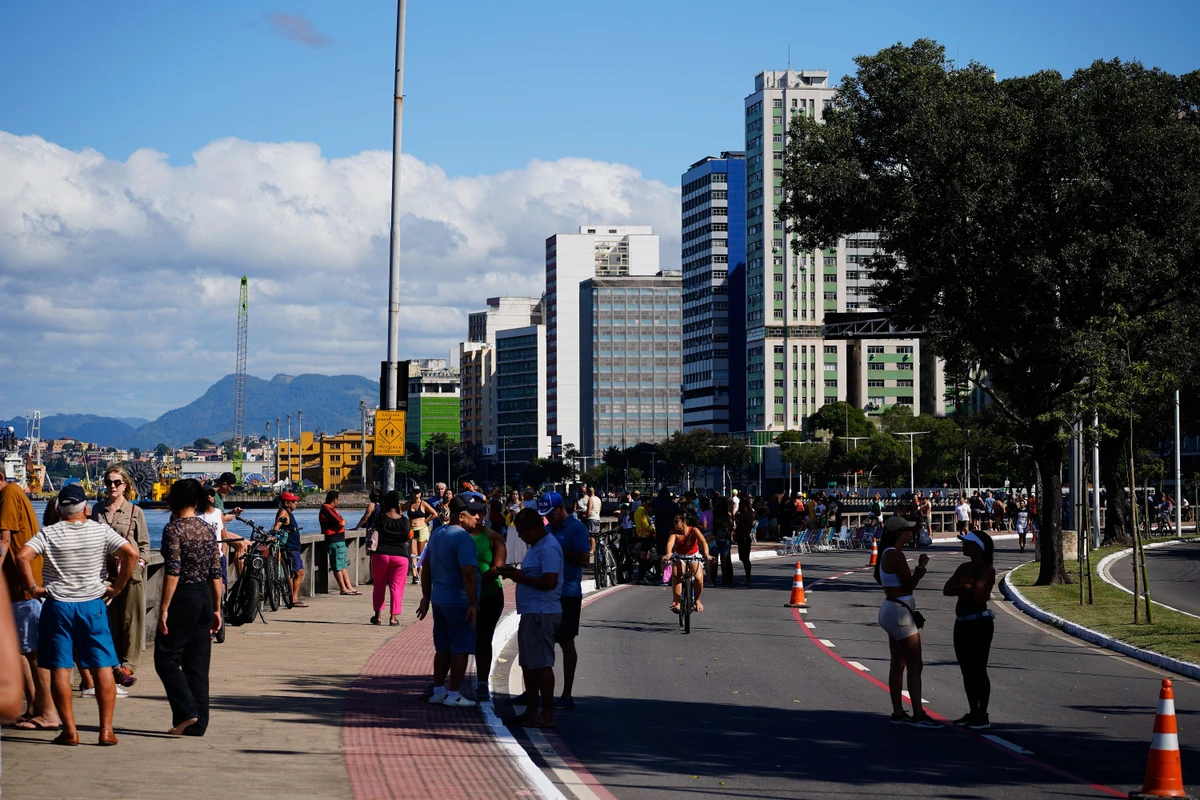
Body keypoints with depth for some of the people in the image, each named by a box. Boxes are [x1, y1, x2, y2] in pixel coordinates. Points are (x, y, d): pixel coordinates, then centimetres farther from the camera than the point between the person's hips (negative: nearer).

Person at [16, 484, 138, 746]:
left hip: (57, 606, -1)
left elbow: (23, 556, -18)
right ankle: (106, 730, 3)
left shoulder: (49, 534, -4)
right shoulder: (101, 531, -1)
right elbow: (131, 553, -9)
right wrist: (117, 588, -2)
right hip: (92, 605, 1)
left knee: (60, 668, 4)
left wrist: (32, 587, -7)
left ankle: (69, 731, 3)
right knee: (102, 667, 6)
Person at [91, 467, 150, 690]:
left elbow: (144, 544, 5)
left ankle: (128, 665, -3)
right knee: (109, 620, 5)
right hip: (104, 570, 3)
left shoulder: (135, 511, 2)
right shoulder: (98, 510, 10)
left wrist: (139, 564, -9)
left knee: (130, 619, -4)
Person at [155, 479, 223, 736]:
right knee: (198, 664, 9)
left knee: (166, 658, 3)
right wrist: (216, 609, 15)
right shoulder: (207, 529, 8)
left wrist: (163, 609, -15)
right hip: (205, 597, 7)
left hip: (183, 599, -7)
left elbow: (172, 572, -17)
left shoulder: (174, 529, -10)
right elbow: (216, 573, 9)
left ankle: (187, 712, -10)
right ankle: (197, 723, 10)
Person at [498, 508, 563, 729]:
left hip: (542, 614, -11)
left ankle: (548, 715, -4)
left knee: (541, 665, -8)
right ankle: (531, 712, 22)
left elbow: (549, 582, -24)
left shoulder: (548, 548, -16)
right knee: (528, 664, 14)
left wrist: (521, 577, -14)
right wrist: (515, 574, 7)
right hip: (531, 612, 11)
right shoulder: (536, 546, 17)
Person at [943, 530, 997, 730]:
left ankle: (983, 716, 1)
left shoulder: (987, 570, -11)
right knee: (967, 670, 12)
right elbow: (947, 590, 2)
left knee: (978, 670, -5)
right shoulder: (964, 568, 12)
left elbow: (977, 595, -22)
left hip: (980, 623, -8)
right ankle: (973, 712, 21)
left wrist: (962, 588, -5)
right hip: (962, 623, 8)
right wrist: (965, 588, -13)